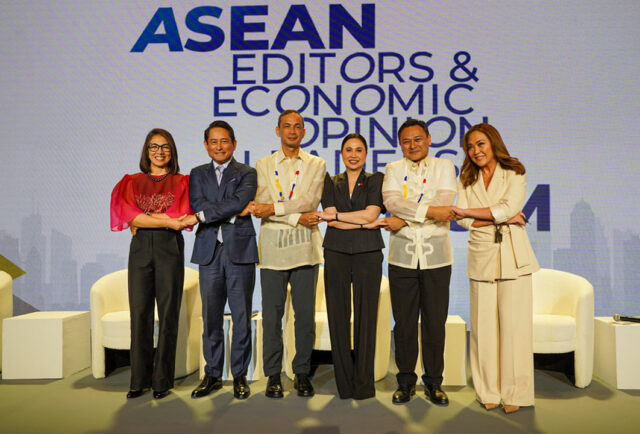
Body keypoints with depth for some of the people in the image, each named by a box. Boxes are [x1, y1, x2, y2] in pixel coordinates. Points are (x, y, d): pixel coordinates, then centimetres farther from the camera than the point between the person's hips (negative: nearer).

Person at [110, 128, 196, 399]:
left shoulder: (181, 182, 9)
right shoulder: (132, 182, 13)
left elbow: (182, 219, -4)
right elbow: (129, 216, -3)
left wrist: (144, 219, -9)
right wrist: (166, 220, -10)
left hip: (170, 250, -1)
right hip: (140, 250, 2)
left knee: (168, 315, 0)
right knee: (140, 314, 2)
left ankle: (162, 380, 10)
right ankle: (139, 380, 13)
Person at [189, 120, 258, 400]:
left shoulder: (247, 174, 6)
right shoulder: (198, 174, 15)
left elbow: (239, 201, -13)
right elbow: (197, 204, -2)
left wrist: (205, 214, -11)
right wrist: (233, 214, -11)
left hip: (240, 251, -2)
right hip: (209, 252, 3)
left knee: (241, 317, 2)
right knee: (211, 318, 8)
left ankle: (239, 375, 16)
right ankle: (212, 375, 22)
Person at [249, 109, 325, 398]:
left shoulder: (316, 165, 9)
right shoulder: (264, 165, 10)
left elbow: (309, 201, -7)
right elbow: (262, 208, -3)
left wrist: (273, 208, -13)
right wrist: (297, 217, -10)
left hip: (305, 248, 0)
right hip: (273, 248, 0)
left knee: (305, 314, 5)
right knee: (272, 314, 3)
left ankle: (302, 372, 18)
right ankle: (273, 375, 16)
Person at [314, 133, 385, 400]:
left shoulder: (376, 180, 9)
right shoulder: (331, 182, 13)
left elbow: (371, 213, -6)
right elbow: (332, 221, 0)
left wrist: (335, 215, -4)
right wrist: (365, 222, -8)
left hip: (368, 254, -1)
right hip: (336, 254, 2)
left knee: (366, 317, -1)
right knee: (338, 316, 2)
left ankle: (364, 383, 11)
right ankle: (344, 384, 13)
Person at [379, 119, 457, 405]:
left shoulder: (444, 167, 9)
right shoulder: (393, 169, 12)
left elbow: (444, 203, -8)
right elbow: (391, 201, -7)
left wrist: (404, 218, -11)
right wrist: (430, 211, -16)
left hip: (436, 256, 0)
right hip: (402, 257, 1)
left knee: (435, 322, 4)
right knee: (404, 322, 5)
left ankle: (433, 382, 20)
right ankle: (405, 381, 20)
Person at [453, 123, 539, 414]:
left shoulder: (514, 173, 6)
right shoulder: (467, 179, 13)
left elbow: (508, 208, -11)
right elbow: (464, 221, 1)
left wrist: (466, 210, -6)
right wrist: (502, 217, -9)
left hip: (512, 256, -2)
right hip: (481, 256, 2)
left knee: (513, 323, -3)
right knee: (484, 324, 2)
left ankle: (514, 392, 10)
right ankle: (489, 391, 13)